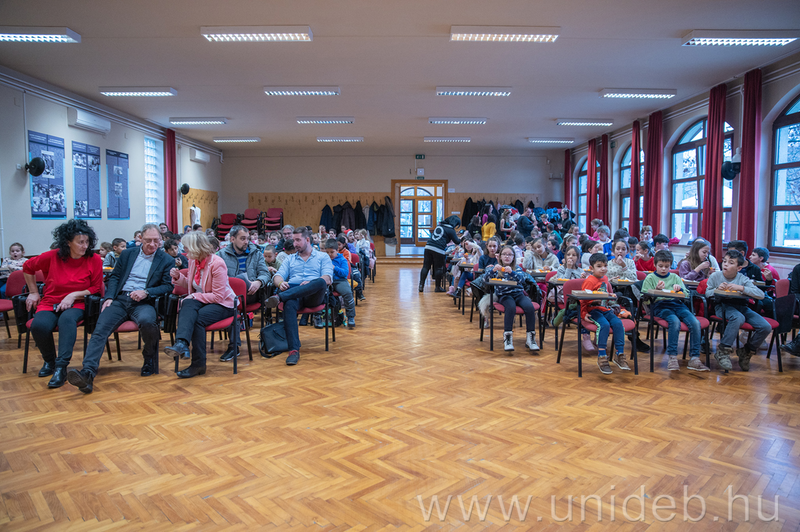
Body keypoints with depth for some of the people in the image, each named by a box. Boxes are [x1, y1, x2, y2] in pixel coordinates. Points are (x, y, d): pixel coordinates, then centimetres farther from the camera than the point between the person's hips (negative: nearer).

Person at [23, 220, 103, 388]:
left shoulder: (94, 260, -4)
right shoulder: (52, 257, -3)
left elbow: (96, 288, 0)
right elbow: (28, 267, 17)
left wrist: (73, 295, -12)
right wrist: (34, 292, 16)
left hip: (76, 304, -1)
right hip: (49, 303, 2)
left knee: (67, 319, -36)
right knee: (39, 325, -29)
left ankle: (61, 367, -37)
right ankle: (49, 361, 1)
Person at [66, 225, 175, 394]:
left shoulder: (167, 260, 9)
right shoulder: (127, 254, 19)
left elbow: (168, 286, 2)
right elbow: (114, 277, 18)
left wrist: (146, 292, -14)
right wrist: (109, 297, 0)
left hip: (143, 303, -3)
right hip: (119, 300, 3)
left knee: (147, 321, -36)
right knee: (100, 328, -23)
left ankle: (149, 359, -7)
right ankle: (87, 373, -34)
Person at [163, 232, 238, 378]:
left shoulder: (217, 263, -17)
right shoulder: (193, 261, 6)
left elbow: (218, 296, -18)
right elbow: (190, 287, 16)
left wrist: (195, 296, -20)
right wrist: (178, 277, -1)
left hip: (223, 304, -6)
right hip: (201, 301, 6)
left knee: (197, 318, -31)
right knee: (188, 304, -29)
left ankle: (198, 364, -23)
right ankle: (181, 343, -47)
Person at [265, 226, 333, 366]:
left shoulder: (323, 257, 20)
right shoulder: (290, 259, 31)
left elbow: (328, 278, 2)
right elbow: (277, 277, 16)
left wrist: (310, 283, -18)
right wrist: (280, 282, -10)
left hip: (314, 296, -1)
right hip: (293, 294, 2)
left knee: (320, 282, -38)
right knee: (289, 305, -37)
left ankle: (280, 297, -44)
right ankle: (294, 350, -43)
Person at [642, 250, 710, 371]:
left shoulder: (675, 277, 22)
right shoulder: (650, 278, 13)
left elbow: (686, 295, 17)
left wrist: (680, 289, -5)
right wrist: (657, 290, -10)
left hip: (677, 304, 4)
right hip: (659, 305, -4)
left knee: (695, 323, -25)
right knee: (675, 321, -36)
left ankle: (694, 358, -21)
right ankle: (672, 357, -31)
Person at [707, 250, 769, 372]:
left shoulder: (743, 279, -2)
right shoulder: (715, 276, 0)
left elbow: (761, 295, -12)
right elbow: (707, 293, 4)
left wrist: (741, 288, -24)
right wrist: (717, 289, -17)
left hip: (741, 306, 3)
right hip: (723, 306, -3)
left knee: (766, 327, -15)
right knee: (738, 318, -38)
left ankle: (746, 351, 11)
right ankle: (722, 351, -25)